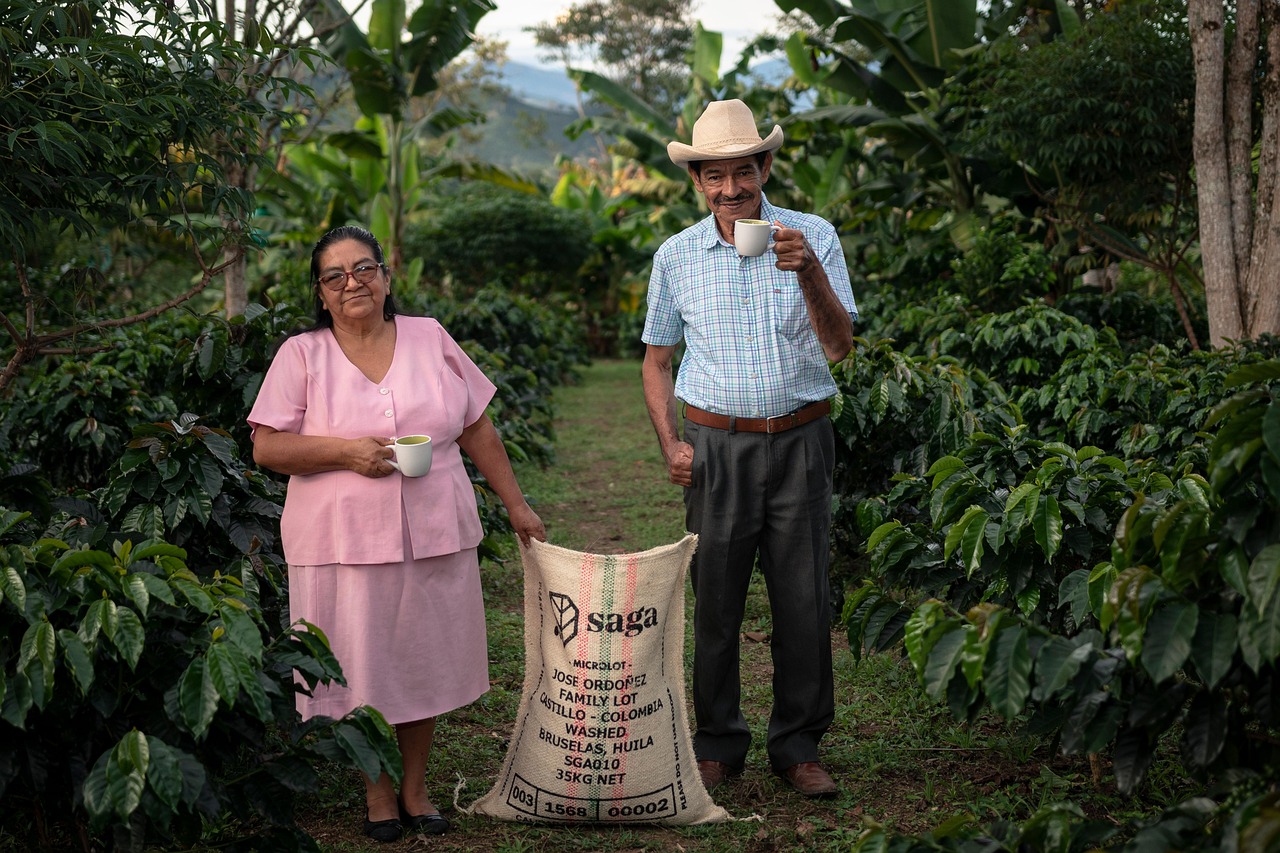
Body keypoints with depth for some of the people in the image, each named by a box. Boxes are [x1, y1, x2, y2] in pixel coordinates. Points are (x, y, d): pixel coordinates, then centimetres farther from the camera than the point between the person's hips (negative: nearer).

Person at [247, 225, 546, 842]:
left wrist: (515, 504, 12)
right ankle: (377, 789, 24)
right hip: (346, 543, -2)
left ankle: (415, 786, 27)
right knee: (363, 668, 4)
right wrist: (347, 451, -15)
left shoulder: (430, 339, 7)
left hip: (435, 536, 2)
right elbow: (267, 448, -4)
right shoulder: (301, 355, 1)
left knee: (423, 659, 10)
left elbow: (478, 429, 12)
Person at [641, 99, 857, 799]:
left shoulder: (813, 237, -2)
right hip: (717, 445, 1)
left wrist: (808, 272, -24)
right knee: (715, 601, 4)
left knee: (803, 601, 4)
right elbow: (656, 359, 13)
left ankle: (798, 746, 18)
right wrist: (670, 443, 1)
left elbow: (839, 346, -9)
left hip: (799, 443, -1)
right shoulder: (676, 255, 4)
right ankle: (717, 744, 19)